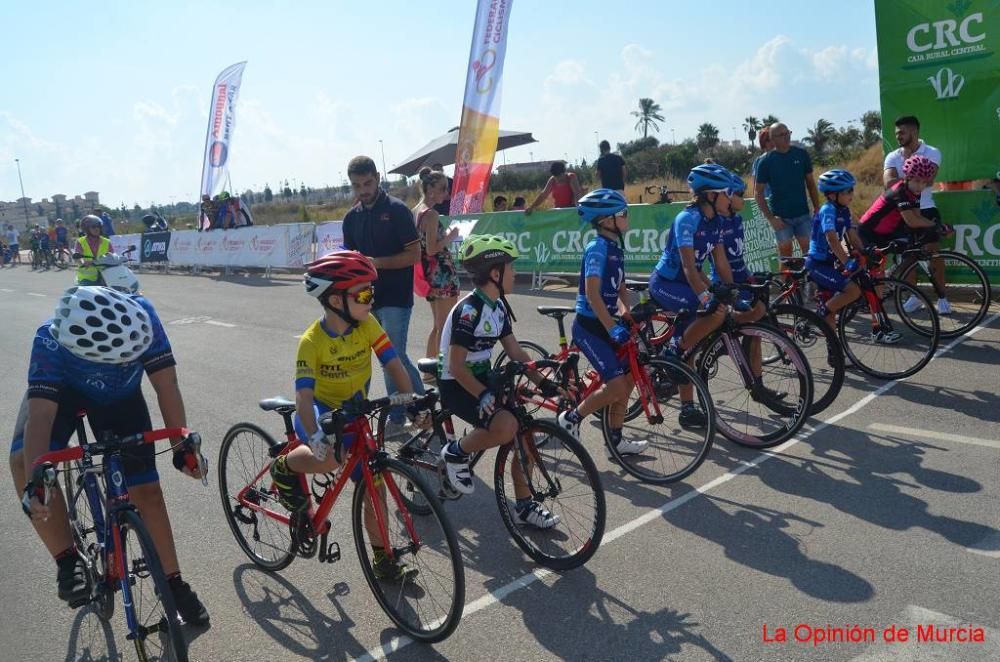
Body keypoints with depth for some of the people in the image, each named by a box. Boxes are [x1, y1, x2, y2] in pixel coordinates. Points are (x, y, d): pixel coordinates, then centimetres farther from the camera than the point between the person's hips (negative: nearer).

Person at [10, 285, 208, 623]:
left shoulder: (142, 317, -36)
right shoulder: (50, 341, -39)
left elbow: (166, 385, -31)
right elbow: (40, 417, -43)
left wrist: (182, 446, -35)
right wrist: (34, 484, -52)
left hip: (121, 397, 1)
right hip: (62, 392, -1)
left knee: (147, 492, -4)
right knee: (23, 459, -30)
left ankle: (173, 582, 13)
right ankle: (68, 560, -14)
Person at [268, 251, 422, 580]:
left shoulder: (368, 324, -14)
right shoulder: (312, 341, -25)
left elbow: (394, 365, -17)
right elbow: (304, 396, -32)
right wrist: (315, 435, -48)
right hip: (320, 412, -4)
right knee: (329, 458, -36)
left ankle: (384, 560, 22)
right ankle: (284, 469, -2)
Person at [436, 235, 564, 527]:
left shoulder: (498, 306, 5)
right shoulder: (468, 310, -22)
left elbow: (515, 350, 7)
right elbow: (456, 366, -24)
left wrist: (542, 381, -3)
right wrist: (483, 395, -35)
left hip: (483, 378, 9)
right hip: (456, 385, -8)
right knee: (506, 426, -31)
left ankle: (524, 504, 13)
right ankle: (456, 453, -4)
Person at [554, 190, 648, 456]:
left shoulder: (616, 248, 10)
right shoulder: (597, 248, -17)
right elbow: (592, 294, -25)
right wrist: (613, 328, -30)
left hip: (606, 323, 9)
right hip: (589, 326, -9)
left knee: (628, 379, 9)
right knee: (617, 386, -14)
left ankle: (615, 440, 21)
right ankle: (570, 418, 5)